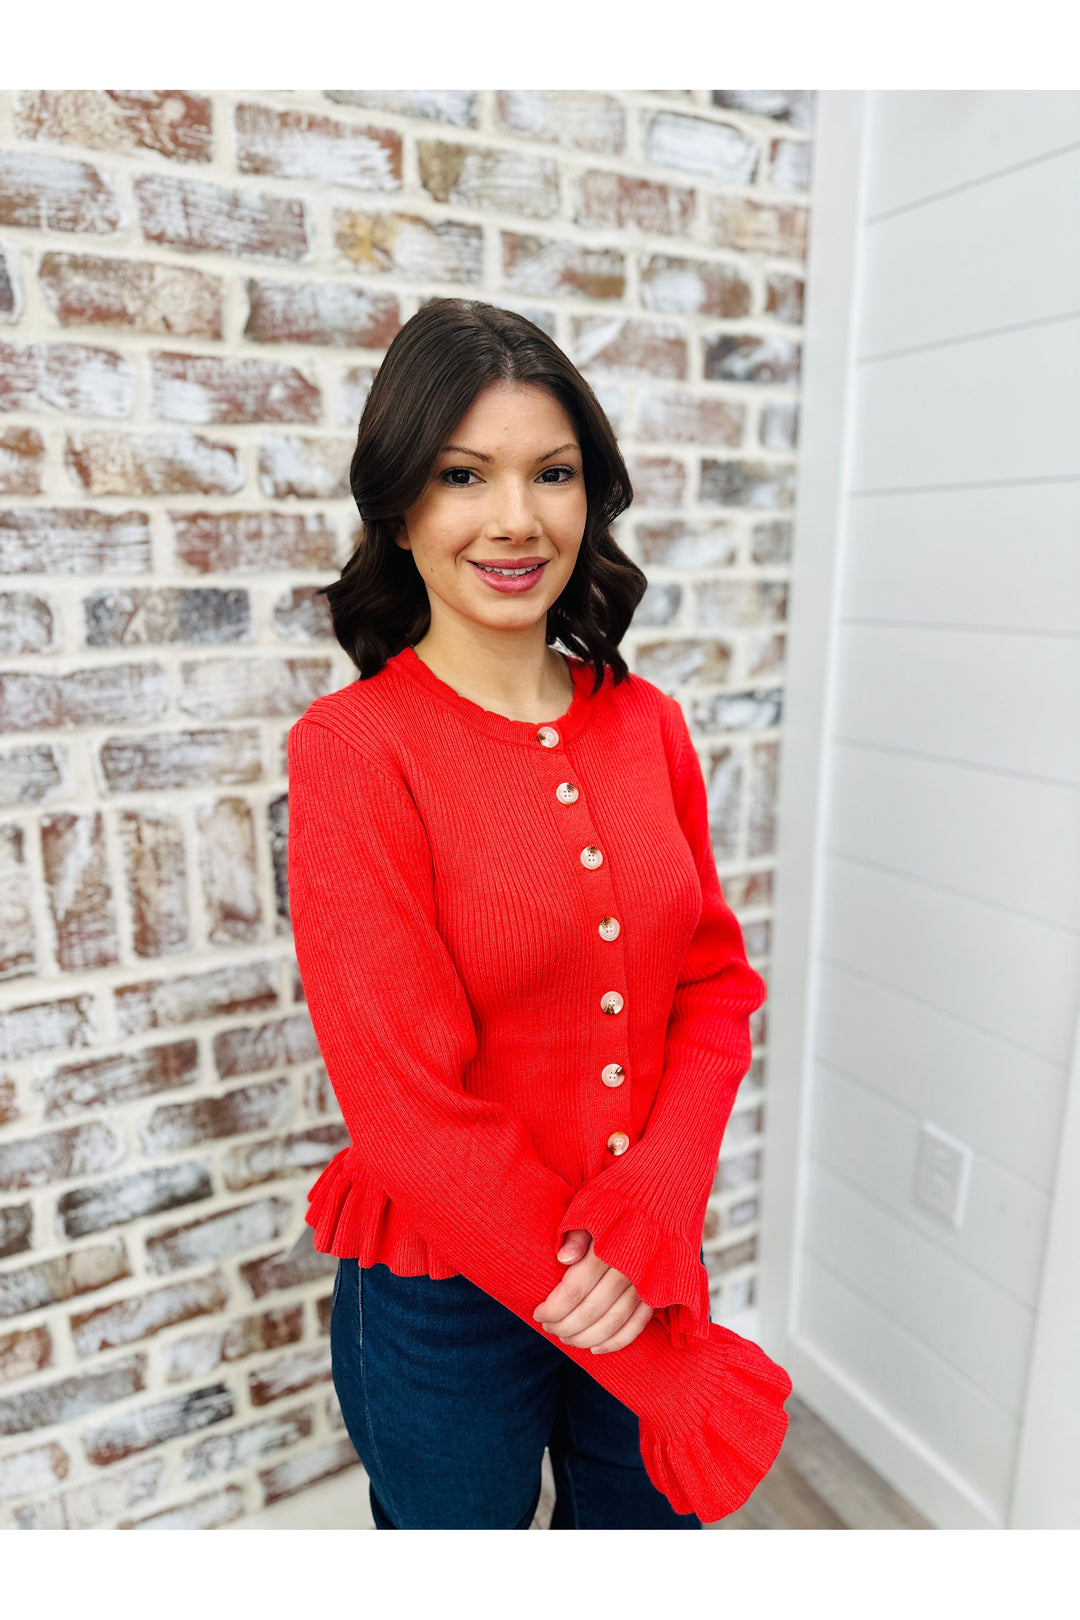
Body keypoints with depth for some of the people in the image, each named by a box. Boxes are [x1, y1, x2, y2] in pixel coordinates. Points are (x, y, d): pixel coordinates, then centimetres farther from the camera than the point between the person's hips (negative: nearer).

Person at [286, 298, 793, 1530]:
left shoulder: (646, 725, -3)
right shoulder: (352, 748, -19)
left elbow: (716, 986, -1)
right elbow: (408, 1106, -20)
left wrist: (651, 1218, -17)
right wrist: (650, 1362, -14)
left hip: (652, 1261, 4)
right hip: (446, 1294, -3)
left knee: (653, 1515, 27)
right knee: (462, 1519, 24)